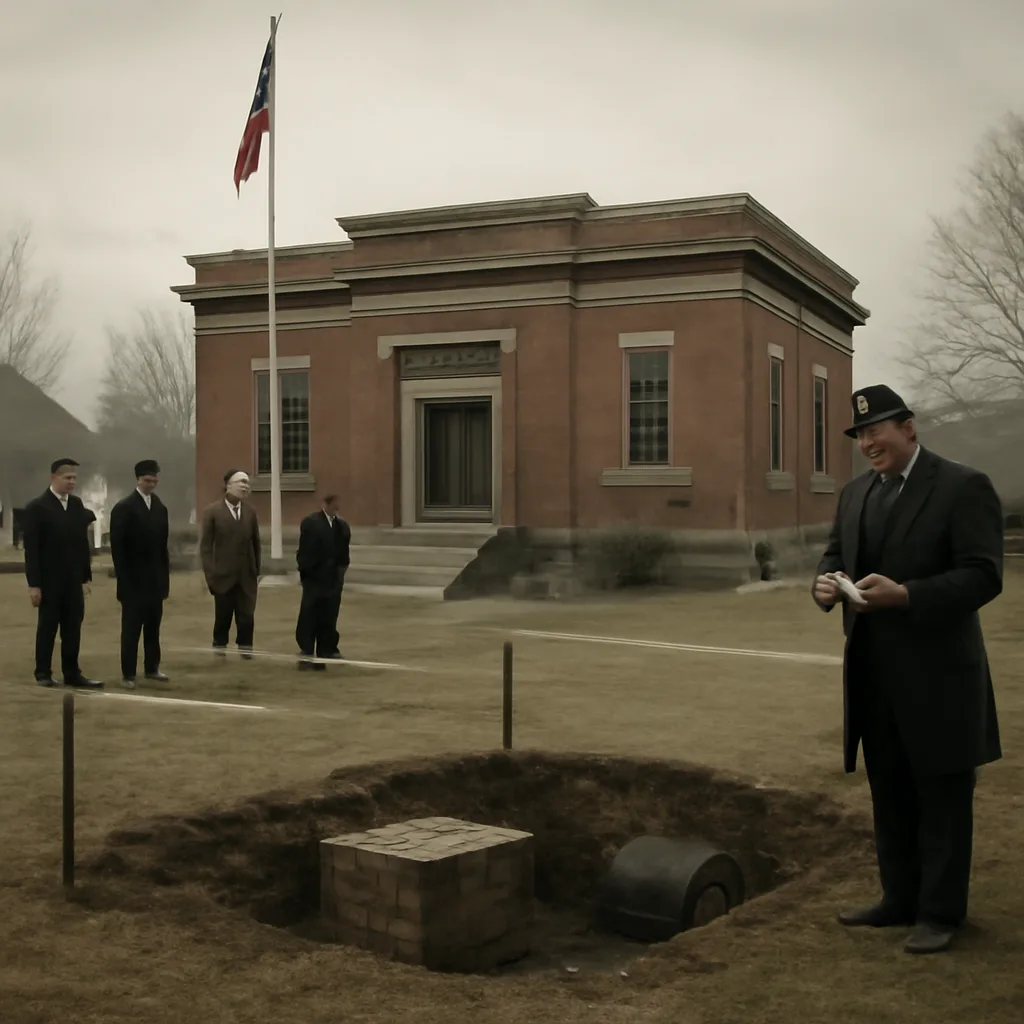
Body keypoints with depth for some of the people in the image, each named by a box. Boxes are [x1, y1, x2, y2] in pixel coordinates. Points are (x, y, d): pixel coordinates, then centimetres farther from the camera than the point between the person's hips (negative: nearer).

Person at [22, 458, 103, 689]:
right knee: (47, 627, 4)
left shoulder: (77, 504, 8)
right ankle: (43, 673, 14)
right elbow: (31, 548, -10)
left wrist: (86, 575, 8)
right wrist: (34, 584, -14)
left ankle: (72, 673, 11)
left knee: (73, 627, 5)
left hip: (73, 580, 5)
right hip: (49, 580, -5)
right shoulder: (36, 507, -8)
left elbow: (83, 542, 10)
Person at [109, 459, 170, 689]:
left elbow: (162, 543, 11)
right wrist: (123, 579, -14)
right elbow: (117, 547, -10)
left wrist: (165, 574, 7)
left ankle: (152, 667, 18)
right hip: (134, 579, -5)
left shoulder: (160, 507, 10)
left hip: (155, 579, 5)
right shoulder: (123, 508, -7)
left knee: (153, 626, 8)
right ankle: (128, 674, 3)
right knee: (131, 628, -1)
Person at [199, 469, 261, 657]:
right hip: (223, 575, -2)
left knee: (246, 618, 0)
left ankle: (245, 652, 9)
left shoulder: (250, 511, 6)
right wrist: (210, 575, -10)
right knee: (223, 618, 8)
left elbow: (255, 543, 10)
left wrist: (257, 570, 7)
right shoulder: (212, 511, -4)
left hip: (247, 576, 2)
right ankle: (219, 650, 25)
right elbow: (205, 546, -5)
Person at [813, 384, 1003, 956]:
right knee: (890, 796, 17)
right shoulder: (856, 494, 12)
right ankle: (900, 899, 30)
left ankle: (941, 912, 16)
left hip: (936, 676, -7)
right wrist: (827, 584, -8)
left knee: (942, 799, 5)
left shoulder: (964, 487, -10)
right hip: (873, 675, 7)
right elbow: (836, 557, 16)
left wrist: (904, 595, -27)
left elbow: (984, 576, -17)